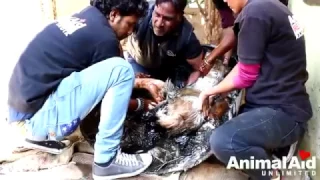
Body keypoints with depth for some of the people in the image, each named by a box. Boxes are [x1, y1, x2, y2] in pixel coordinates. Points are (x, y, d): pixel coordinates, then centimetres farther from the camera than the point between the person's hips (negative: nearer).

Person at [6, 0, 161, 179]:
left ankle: (40, 134, 19)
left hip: (23, 107, 9)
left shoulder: (84, 18, 14)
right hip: (39, 113, -9)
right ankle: (106, 161, -7)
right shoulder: (104, 38, -12)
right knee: (121, 70, -15)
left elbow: (99, 80, 26)